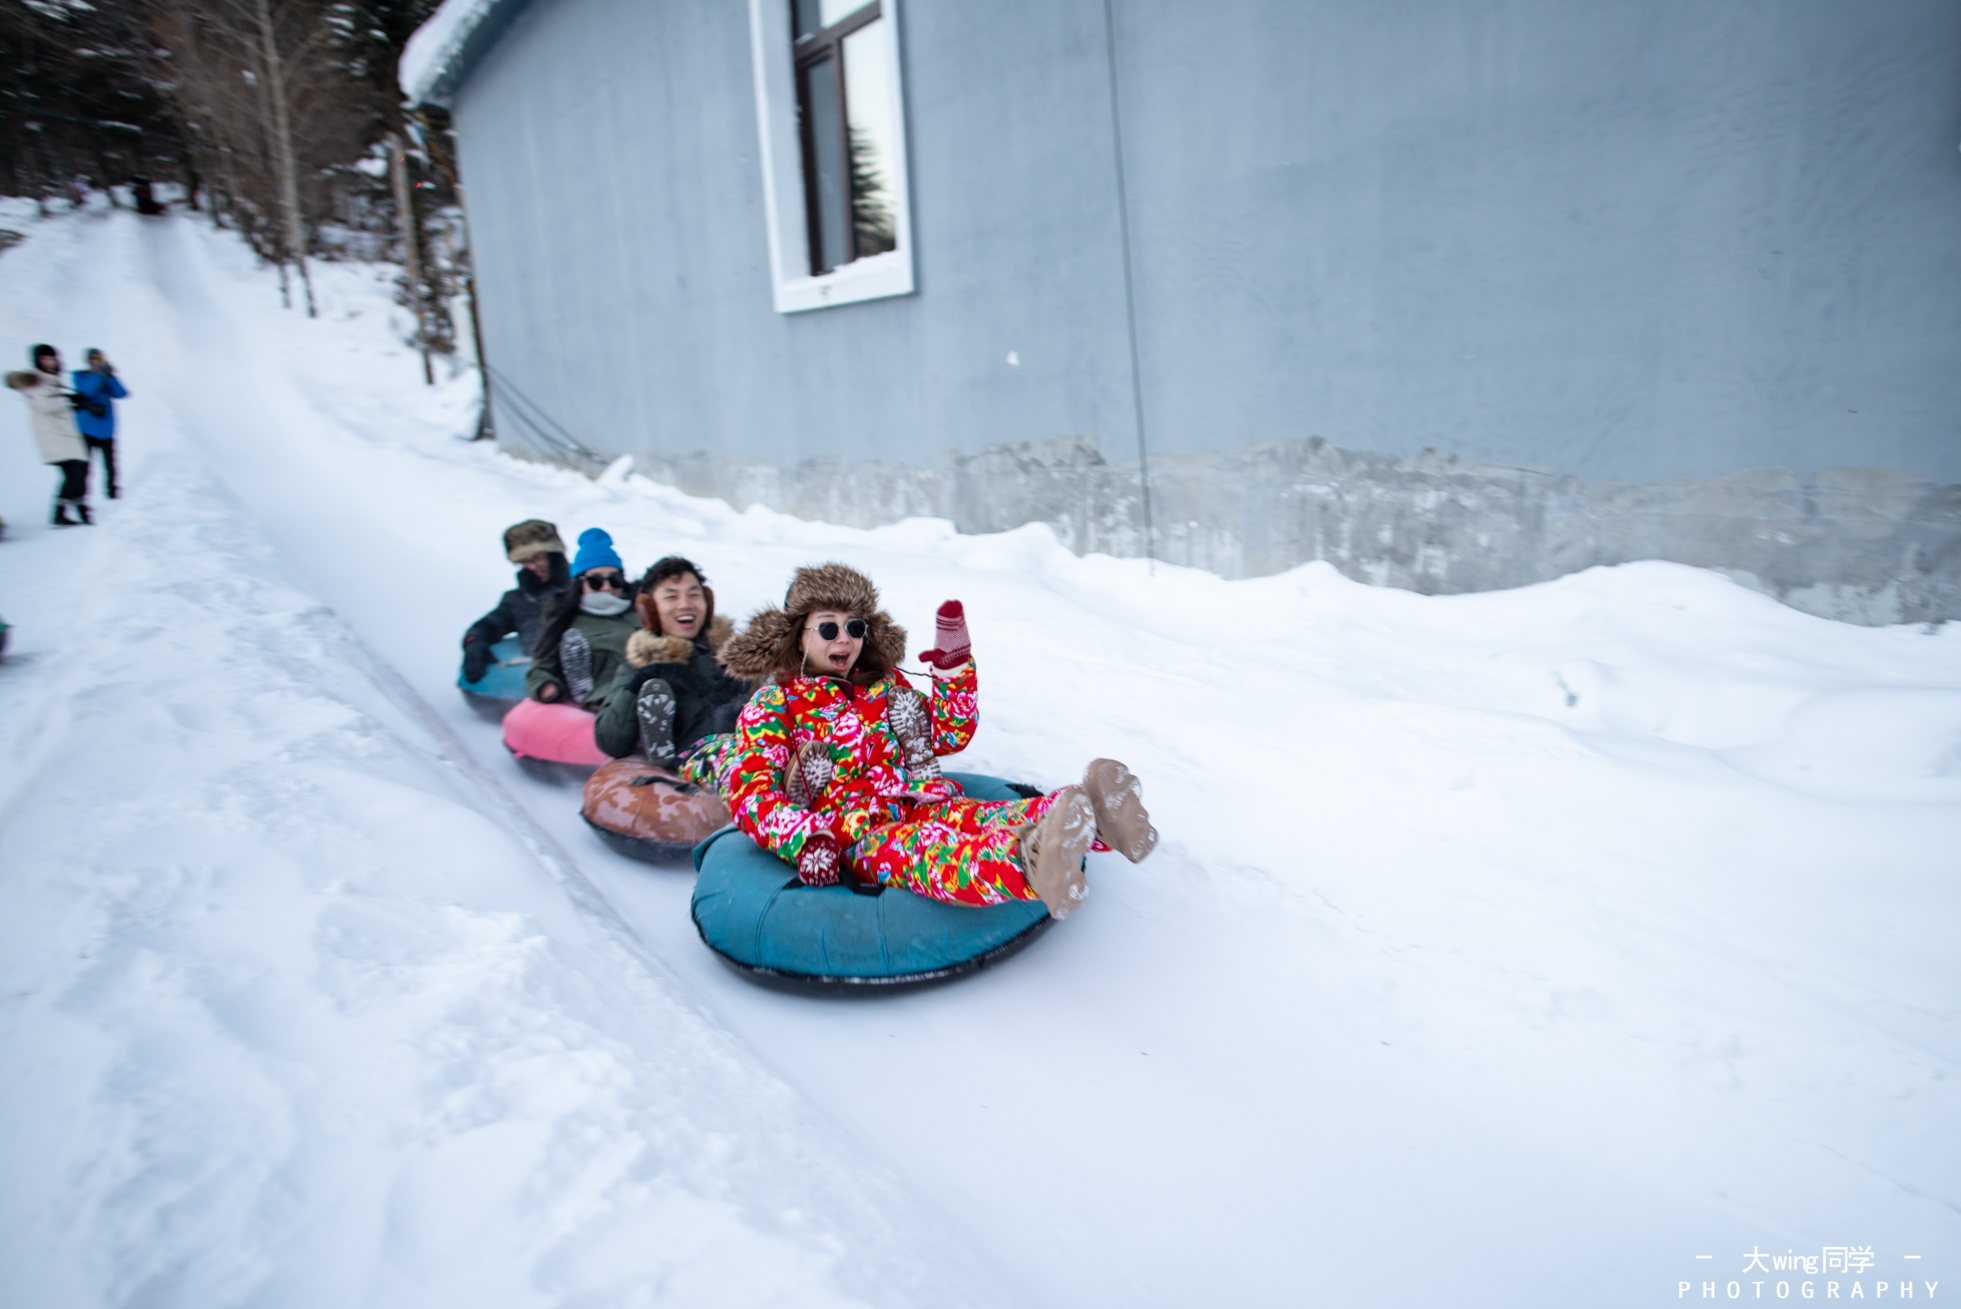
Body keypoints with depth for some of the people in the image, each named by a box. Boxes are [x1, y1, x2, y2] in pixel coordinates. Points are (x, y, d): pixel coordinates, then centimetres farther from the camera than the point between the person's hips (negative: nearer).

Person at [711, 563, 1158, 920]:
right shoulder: (773, 703, 7)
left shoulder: (886, 684, 23)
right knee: (922, 850, -40)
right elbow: (751, 794, -6)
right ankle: (1028, 865, -74)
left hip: (923, 807, 5)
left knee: (984, 818, -31)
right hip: (853, 833, -5)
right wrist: (804, 838, -25)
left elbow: (949, 736, 28)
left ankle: (1089, 816, -63)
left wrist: (954, 666, 14)